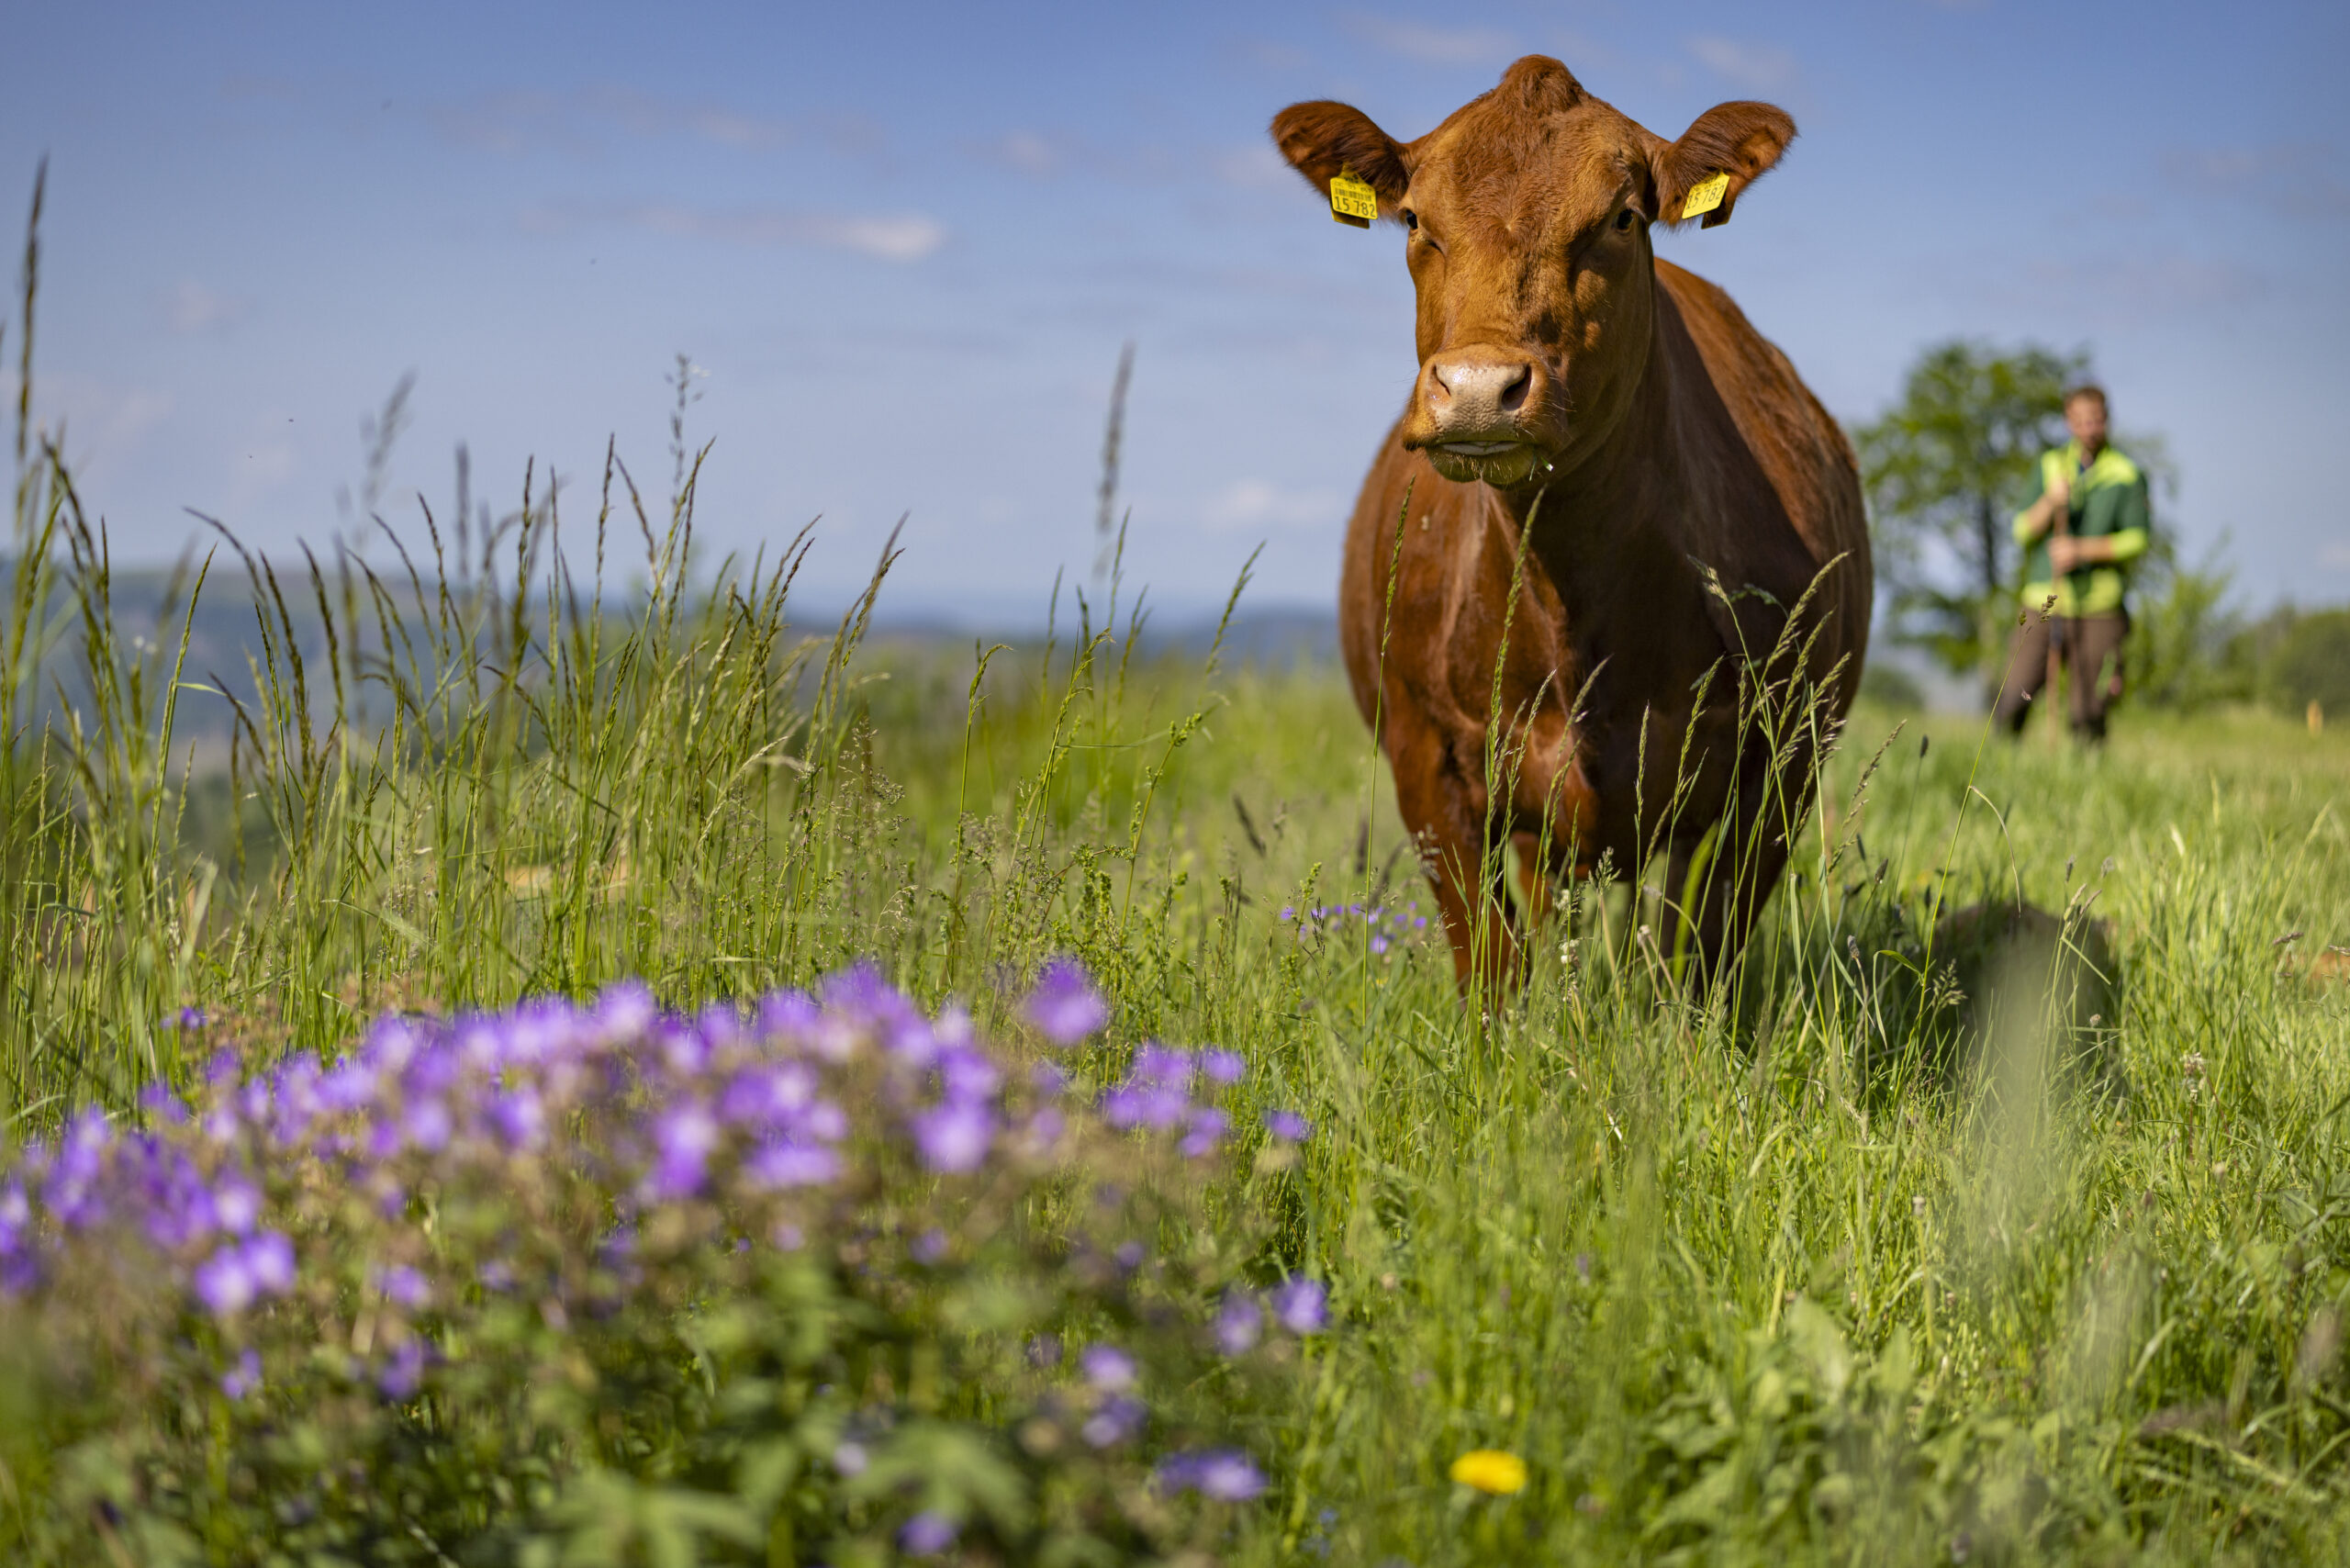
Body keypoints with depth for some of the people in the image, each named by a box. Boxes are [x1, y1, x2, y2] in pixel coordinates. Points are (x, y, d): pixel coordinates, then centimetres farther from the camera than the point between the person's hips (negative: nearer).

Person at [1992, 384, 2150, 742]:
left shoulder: (2125, 475, 3)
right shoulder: (2049, 466, 12)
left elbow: (2137, 539, -5)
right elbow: (2023, 531, 5)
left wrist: (2083, 549, -16)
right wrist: (2050, 501, -14)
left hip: (2097, 609, -2)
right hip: (2044, 602, 2)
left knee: (2089, 715, -2)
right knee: (2012, 701, -7)